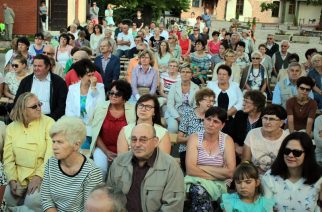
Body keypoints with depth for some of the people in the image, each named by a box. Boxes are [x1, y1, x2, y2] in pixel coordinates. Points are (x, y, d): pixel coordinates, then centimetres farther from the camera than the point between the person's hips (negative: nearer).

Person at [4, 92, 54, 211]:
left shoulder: (48, 123, -8)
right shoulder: (11, 128, 5)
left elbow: (51, 154, -15)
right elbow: (8, 158, 3)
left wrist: (38, 176, -21)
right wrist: (12, 180, -9)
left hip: (42, 174, -4)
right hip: (19, 175, 4)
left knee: (33, 201, -24)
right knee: (10, 201, -8)